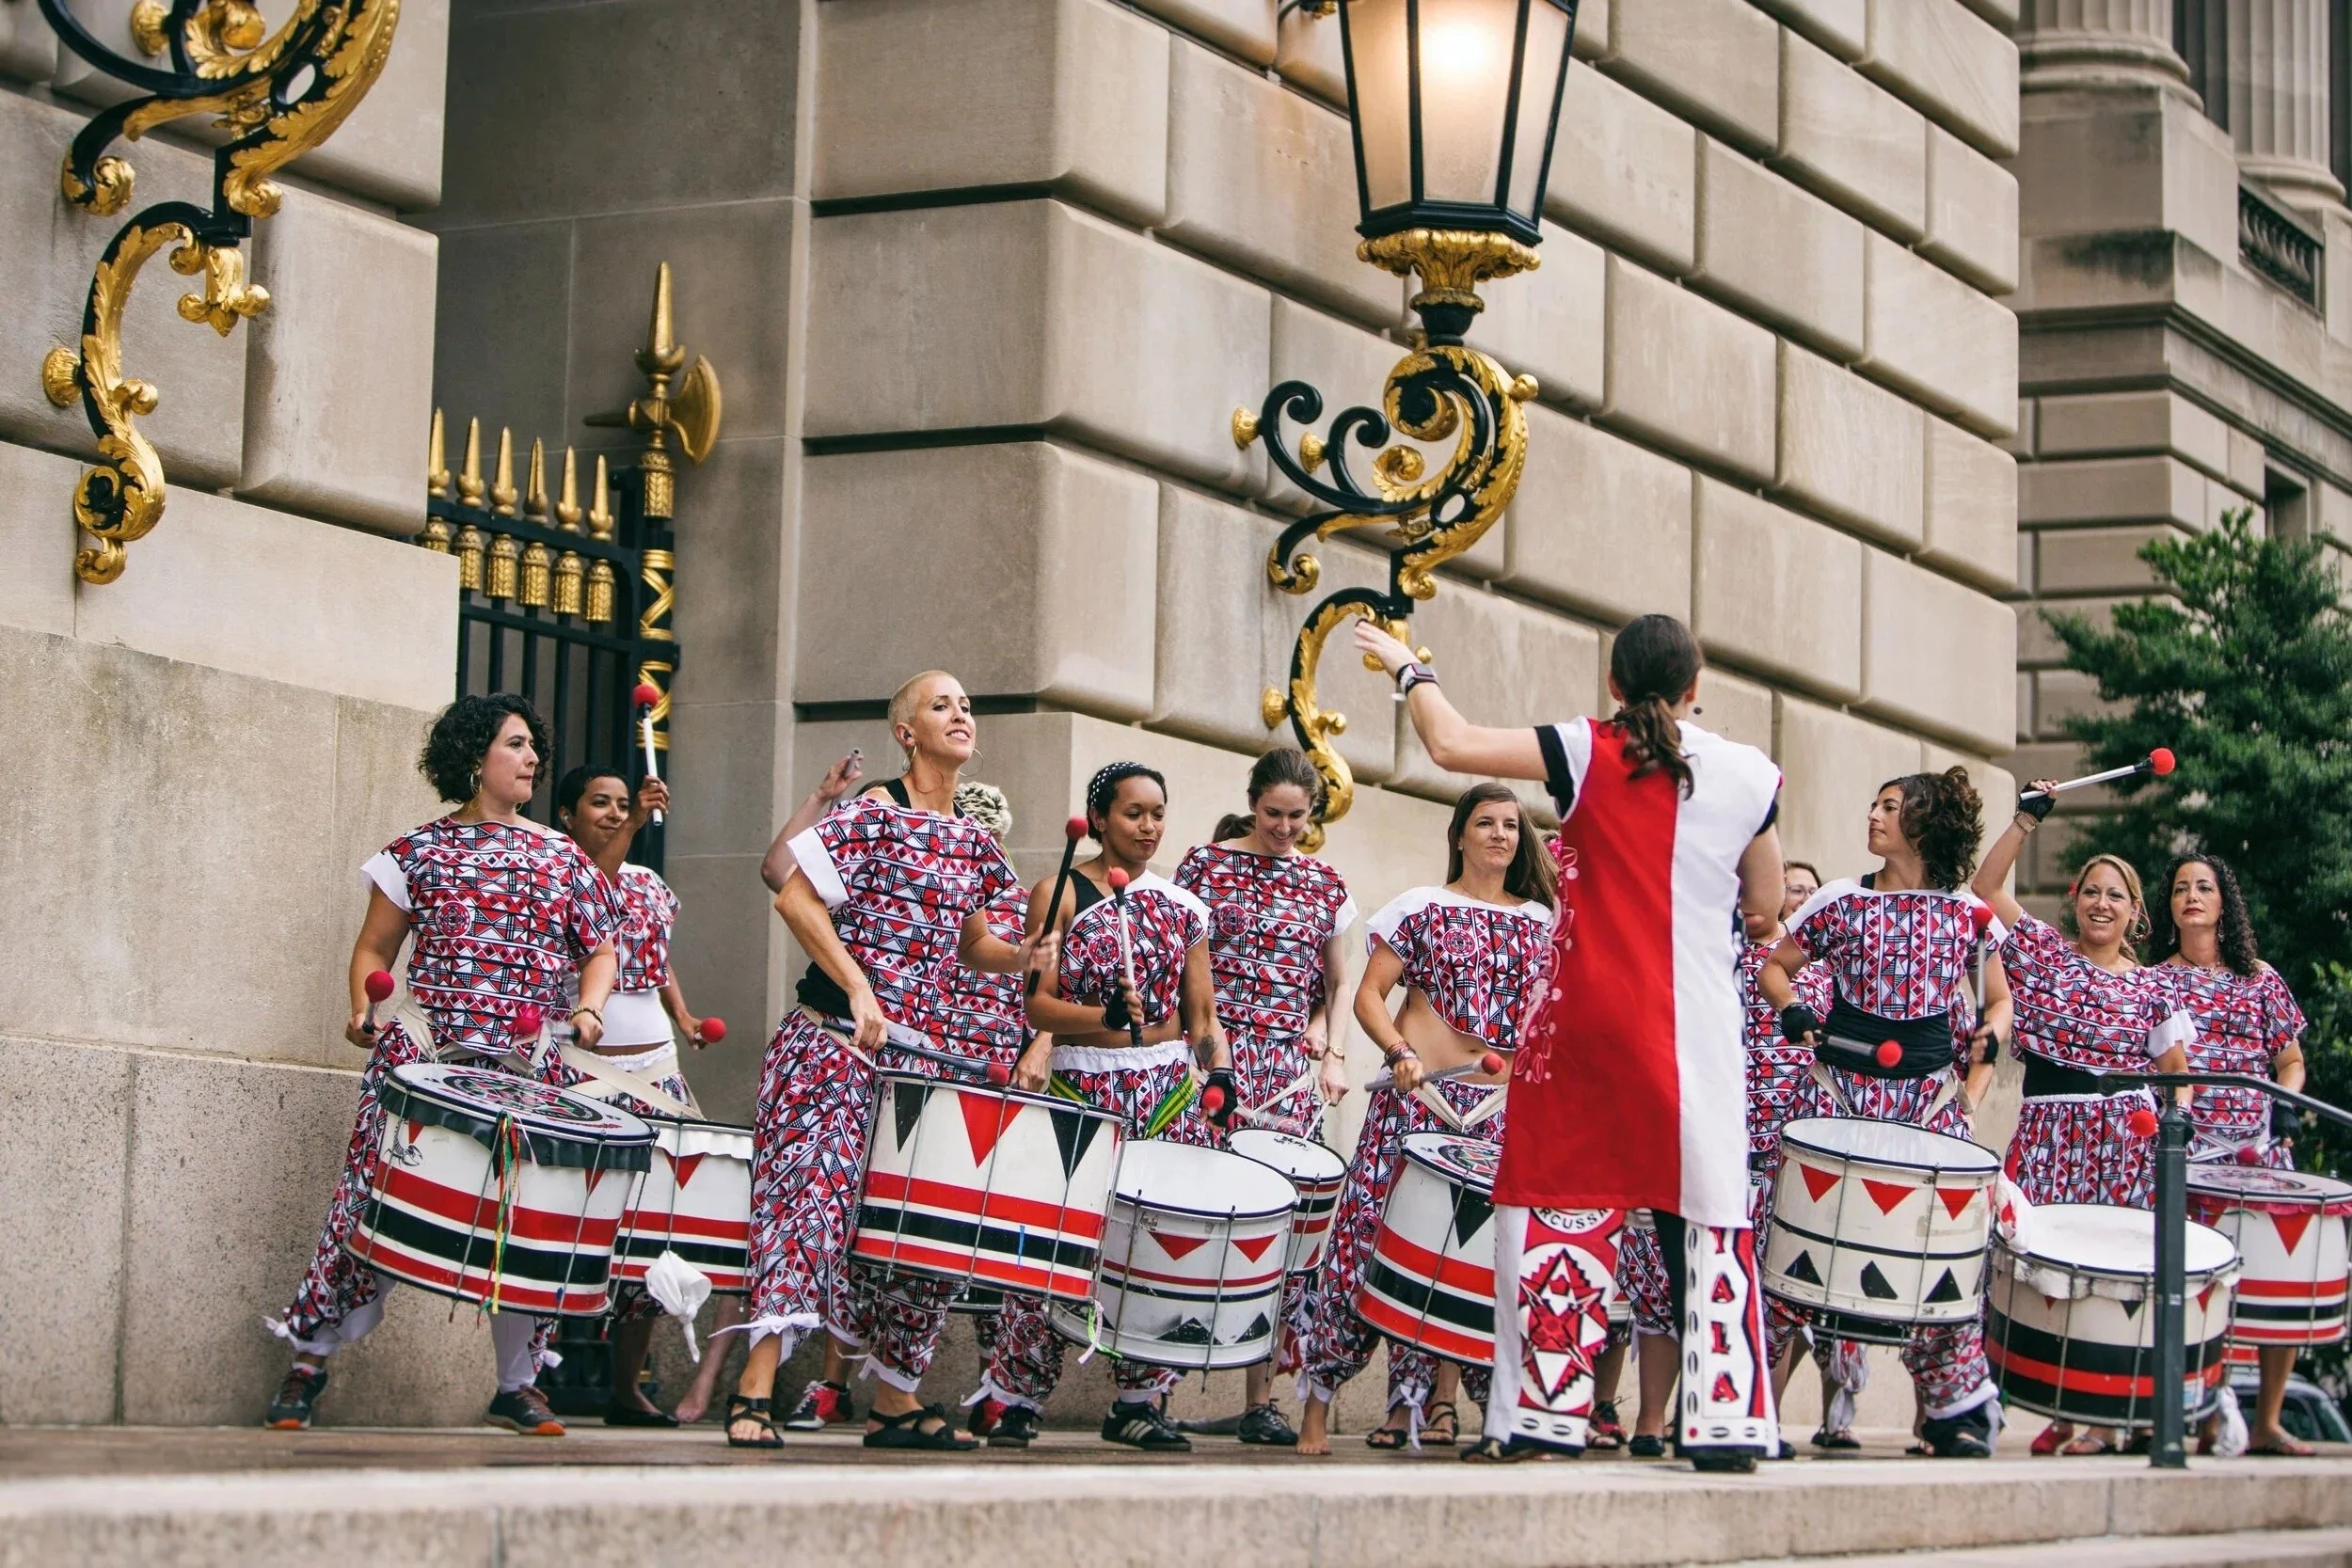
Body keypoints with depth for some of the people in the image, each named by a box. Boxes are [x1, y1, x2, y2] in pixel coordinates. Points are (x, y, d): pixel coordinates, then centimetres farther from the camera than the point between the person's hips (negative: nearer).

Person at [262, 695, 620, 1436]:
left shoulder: (562, 857, 14)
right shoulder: (421, 849, 6)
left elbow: (599, 951, 16)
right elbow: (374, 947, 9)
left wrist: (588, 1008, -3)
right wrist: (363, 1009, -9)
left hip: (530, 1066, 3)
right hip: (426, 1053, -2)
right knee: (374, 1195, -7)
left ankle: (518, 1385, 10)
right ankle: (311, 1360, 3)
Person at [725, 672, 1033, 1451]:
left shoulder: (974, 841, 14)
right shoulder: (876, 815, -6)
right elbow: (795, 897, -11)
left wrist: (1025, 957, 3)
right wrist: (858, 986, -18)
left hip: (917, 1050, 8)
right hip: (834, 1038, -7)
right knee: (816, 1188, -18)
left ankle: (896, 1399, 18)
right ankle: (755, 1387, -24)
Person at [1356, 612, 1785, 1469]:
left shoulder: (1591, 753, -4)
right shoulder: (1750, 773, 3)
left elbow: (1453, 744, -5)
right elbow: (1766, 902, 15)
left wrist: (1410, 670, 12)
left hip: (1589, 1014, -1)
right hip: (1698, 1028, 1)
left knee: (1565, 1200, 4)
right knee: (1708, 1214, 4)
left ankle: (1543, 1412, 3)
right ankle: (1724, 1416, 0)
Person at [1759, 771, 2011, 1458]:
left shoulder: (1967, 916, 7)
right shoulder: (1840, 903, 6)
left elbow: (1998, 1000, 18)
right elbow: (1774, 967, 14)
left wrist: (1988, 1040, -2)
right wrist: (1790, 1006, -5)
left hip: (1928, 1099, 0)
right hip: (1838, 1087, 0)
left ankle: (1959, 1409, 10)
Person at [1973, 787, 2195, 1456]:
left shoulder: (2150, 988, 9)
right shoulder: (2044, 951, 10)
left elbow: (2175, 1070, 10)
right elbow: (1986, 884, 5)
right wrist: (2027, 818, 1)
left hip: (2126, 1137, -1)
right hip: (2049, 1132, 1)